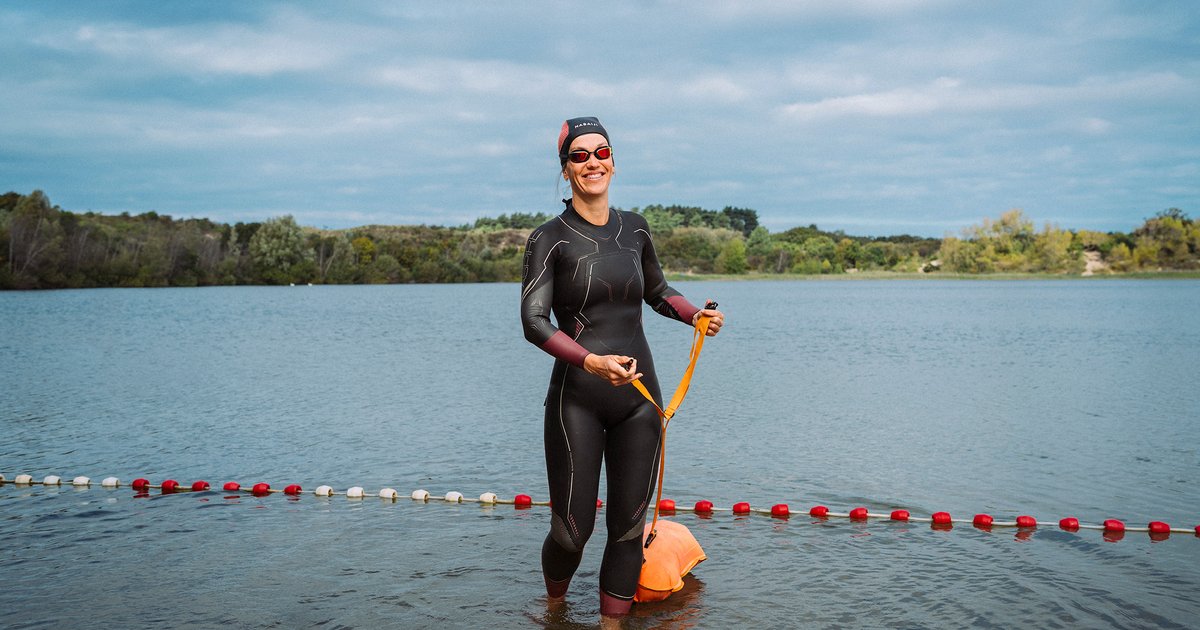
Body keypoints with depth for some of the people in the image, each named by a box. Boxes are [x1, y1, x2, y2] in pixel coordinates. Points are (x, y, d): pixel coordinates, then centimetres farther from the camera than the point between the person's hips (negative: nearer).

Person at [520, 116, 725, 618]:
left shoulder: (635, 229, 10)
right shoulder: (550, 238, -4)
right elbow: (533, 322, -13)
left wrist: (696, 315, 6)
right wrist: (590, 361, -27)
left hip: (639, 395, 4)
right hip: (576, 399, -4)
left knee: (629, 525, 6)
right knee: (572, 530, 0)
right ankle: (553, 607, 32)